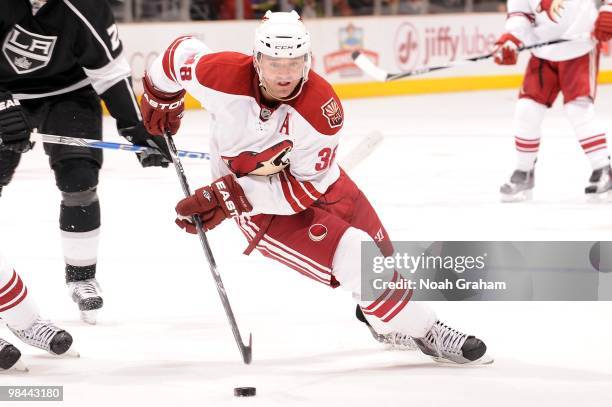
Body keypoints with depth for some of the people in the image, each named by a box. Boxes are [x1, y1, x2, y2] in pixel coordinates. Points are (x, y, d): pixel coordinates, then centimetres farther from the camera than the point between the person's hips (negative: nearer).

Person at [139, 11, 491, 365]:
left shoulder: (323, 109, -29)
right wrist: (161, 100, 10)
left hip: (312, 179, 3)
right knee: (352, 256, -18)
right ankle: (421, 330, -5)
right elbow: (182, 53, -8)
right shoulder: (222, 76, -31)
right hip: (250, 197, -2)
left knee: (377, 248, 11)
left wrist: (231, 197, -30)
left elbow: (305, 187, -24)